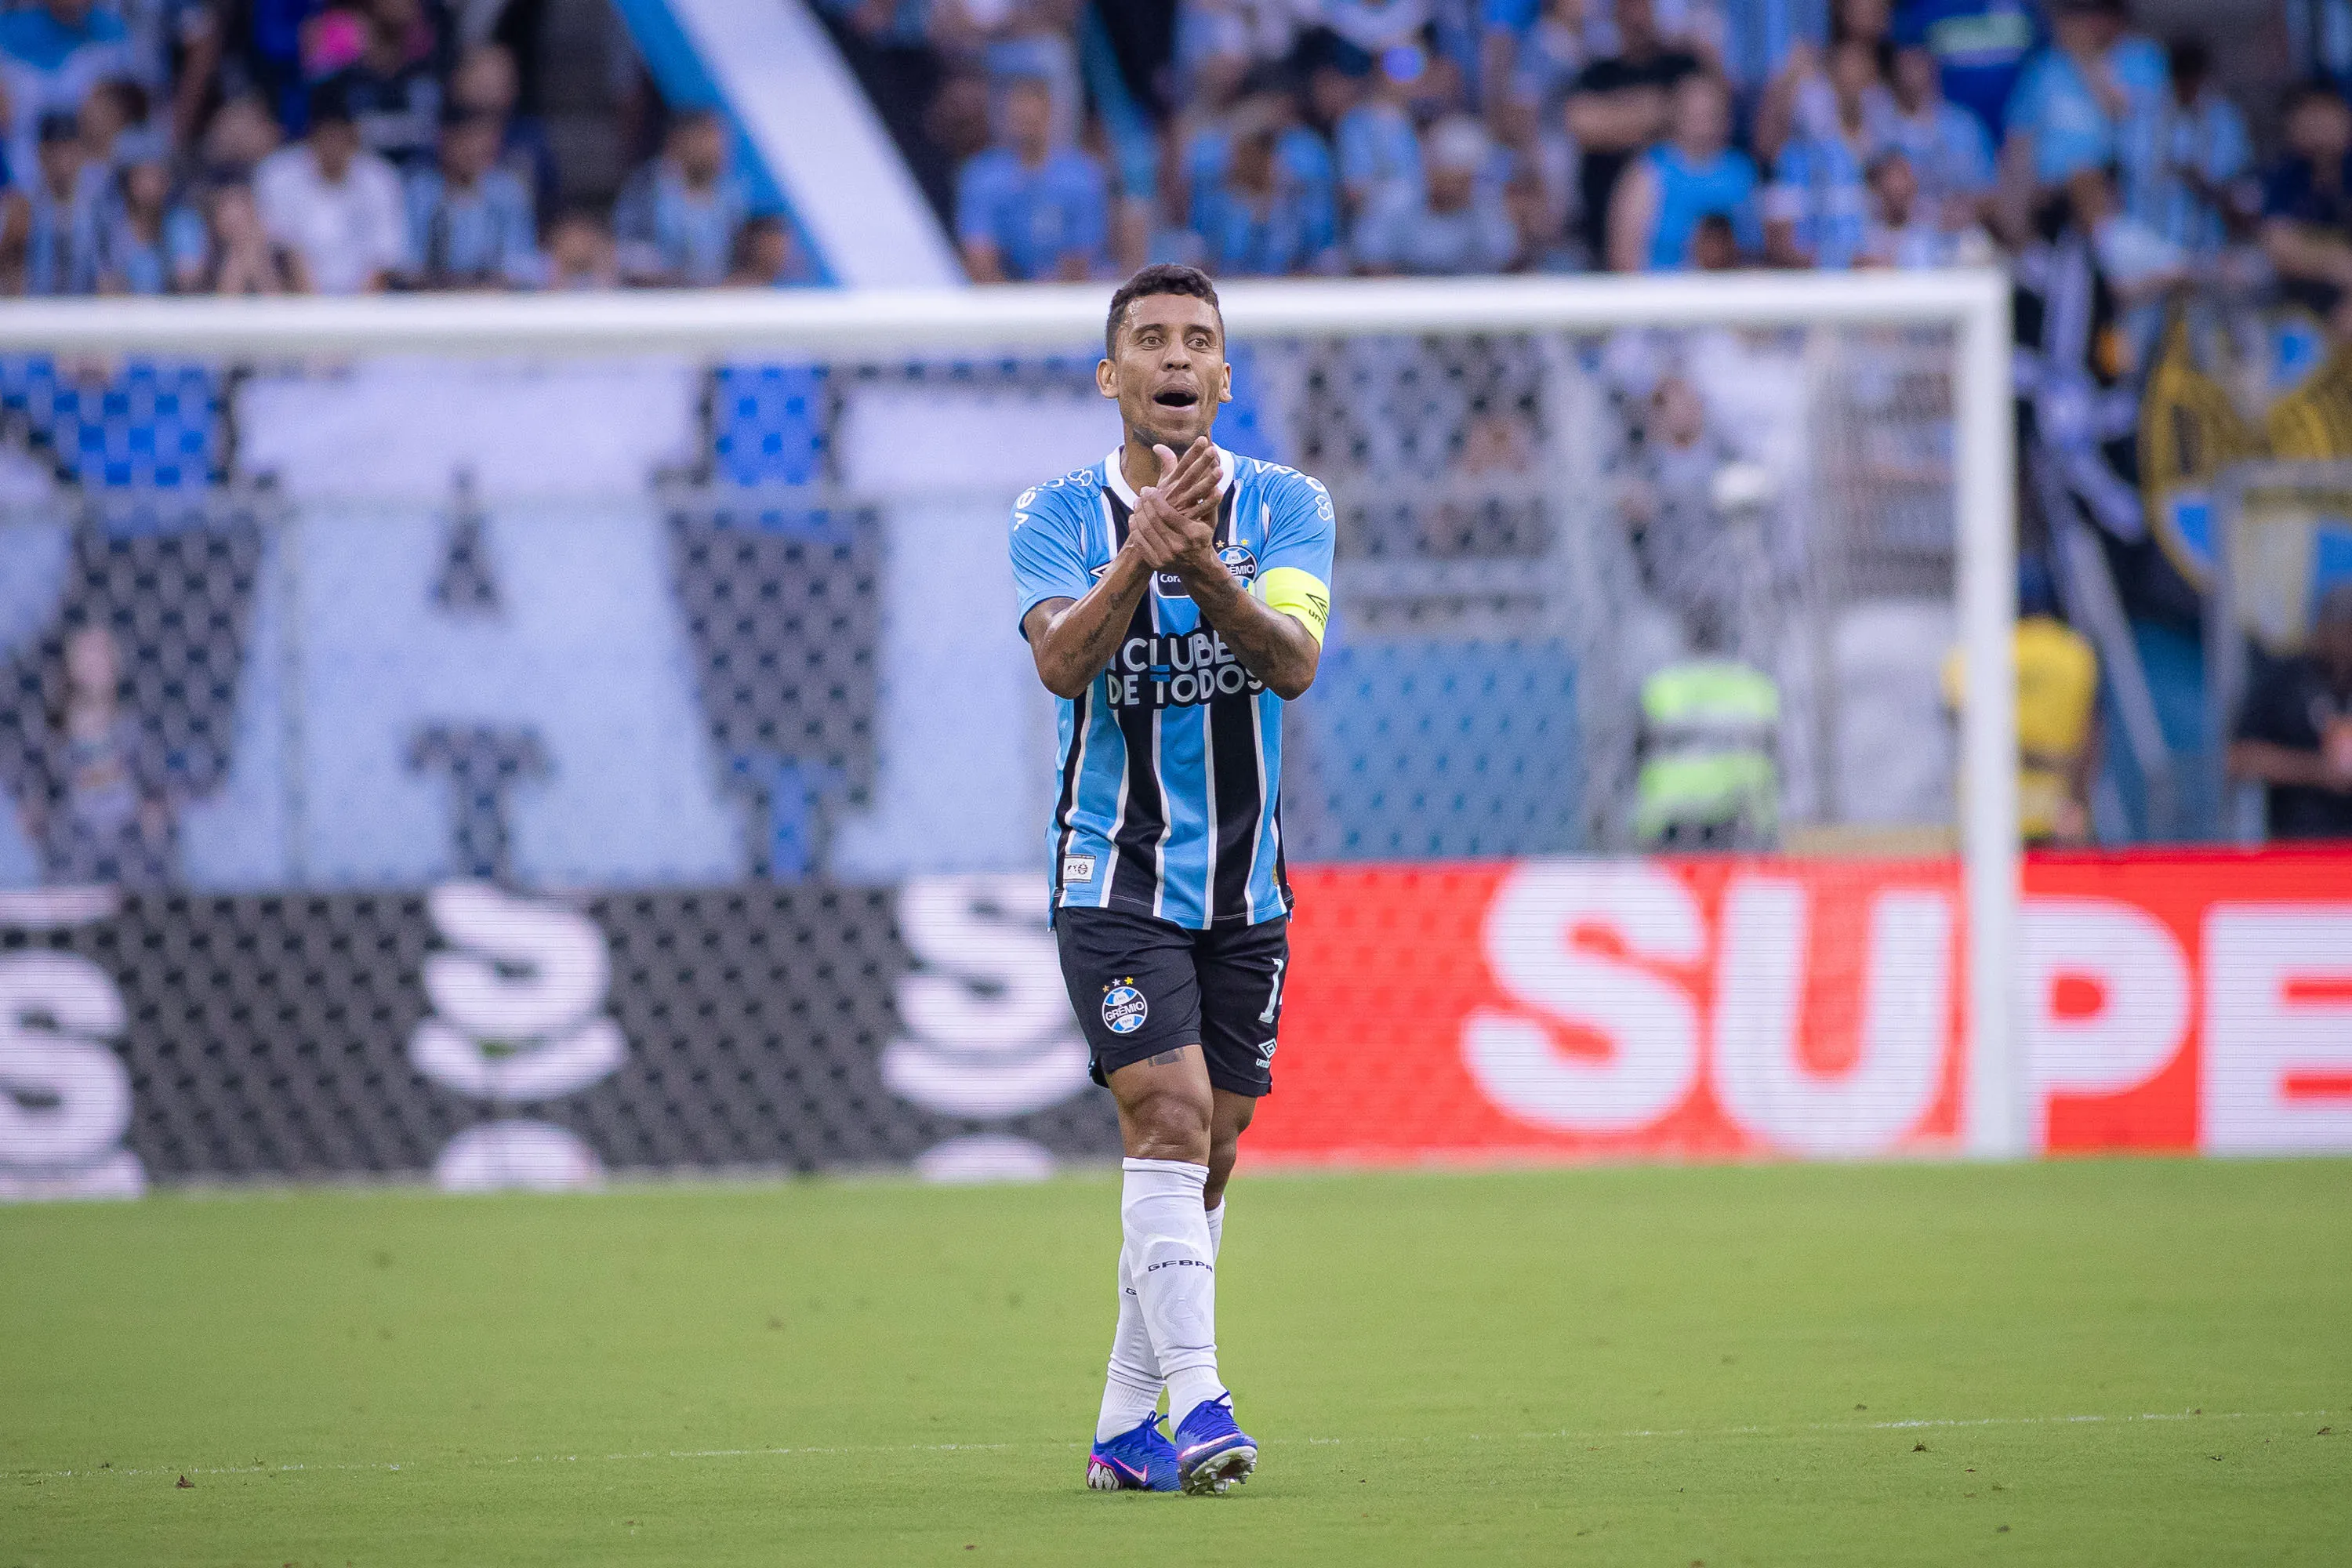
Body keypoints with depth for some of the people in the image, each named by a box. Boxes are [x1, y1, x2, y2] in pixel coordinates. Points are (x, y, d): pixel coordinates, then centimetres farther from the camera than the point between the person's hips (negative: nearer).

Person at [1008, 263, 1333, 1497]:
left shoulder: (1287, 507, 0)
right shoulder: (1058, 515, -2)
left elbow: (1294, 662, -16)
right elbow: (1059, 662, -19)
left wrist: (1208, 572, -33)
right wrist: (1139, 553, -33)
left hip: (1246, 888, 3)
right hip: (1115, 874, -3)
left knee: (1207, 1152, 7)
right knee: (1169, 1112, -19)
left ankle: (1125, 1426, 17)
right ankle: (1194, 1401, -25)